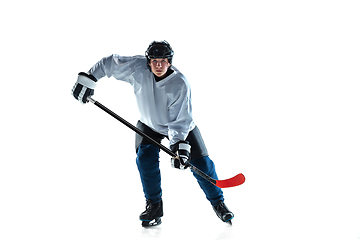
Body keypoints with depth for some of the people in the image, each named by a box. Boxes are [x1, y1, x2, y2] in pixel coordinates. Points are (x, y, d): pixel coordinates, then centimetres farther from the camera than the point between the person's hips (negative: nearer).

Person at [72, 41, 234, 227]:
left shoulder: (180, 84, -32)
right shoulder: (137, 68, -26)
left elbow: (180, 120, -31)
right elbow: (109, 63, -14)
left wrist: (179, 143, -43)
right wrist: (87, 78, -17)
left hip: (180, 126, -2)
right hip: (149, 124, 2)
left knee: (200, 162, -6)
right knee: (145, 158, -18)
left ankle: (218, 203, 16)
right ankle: (154, 207, -1)